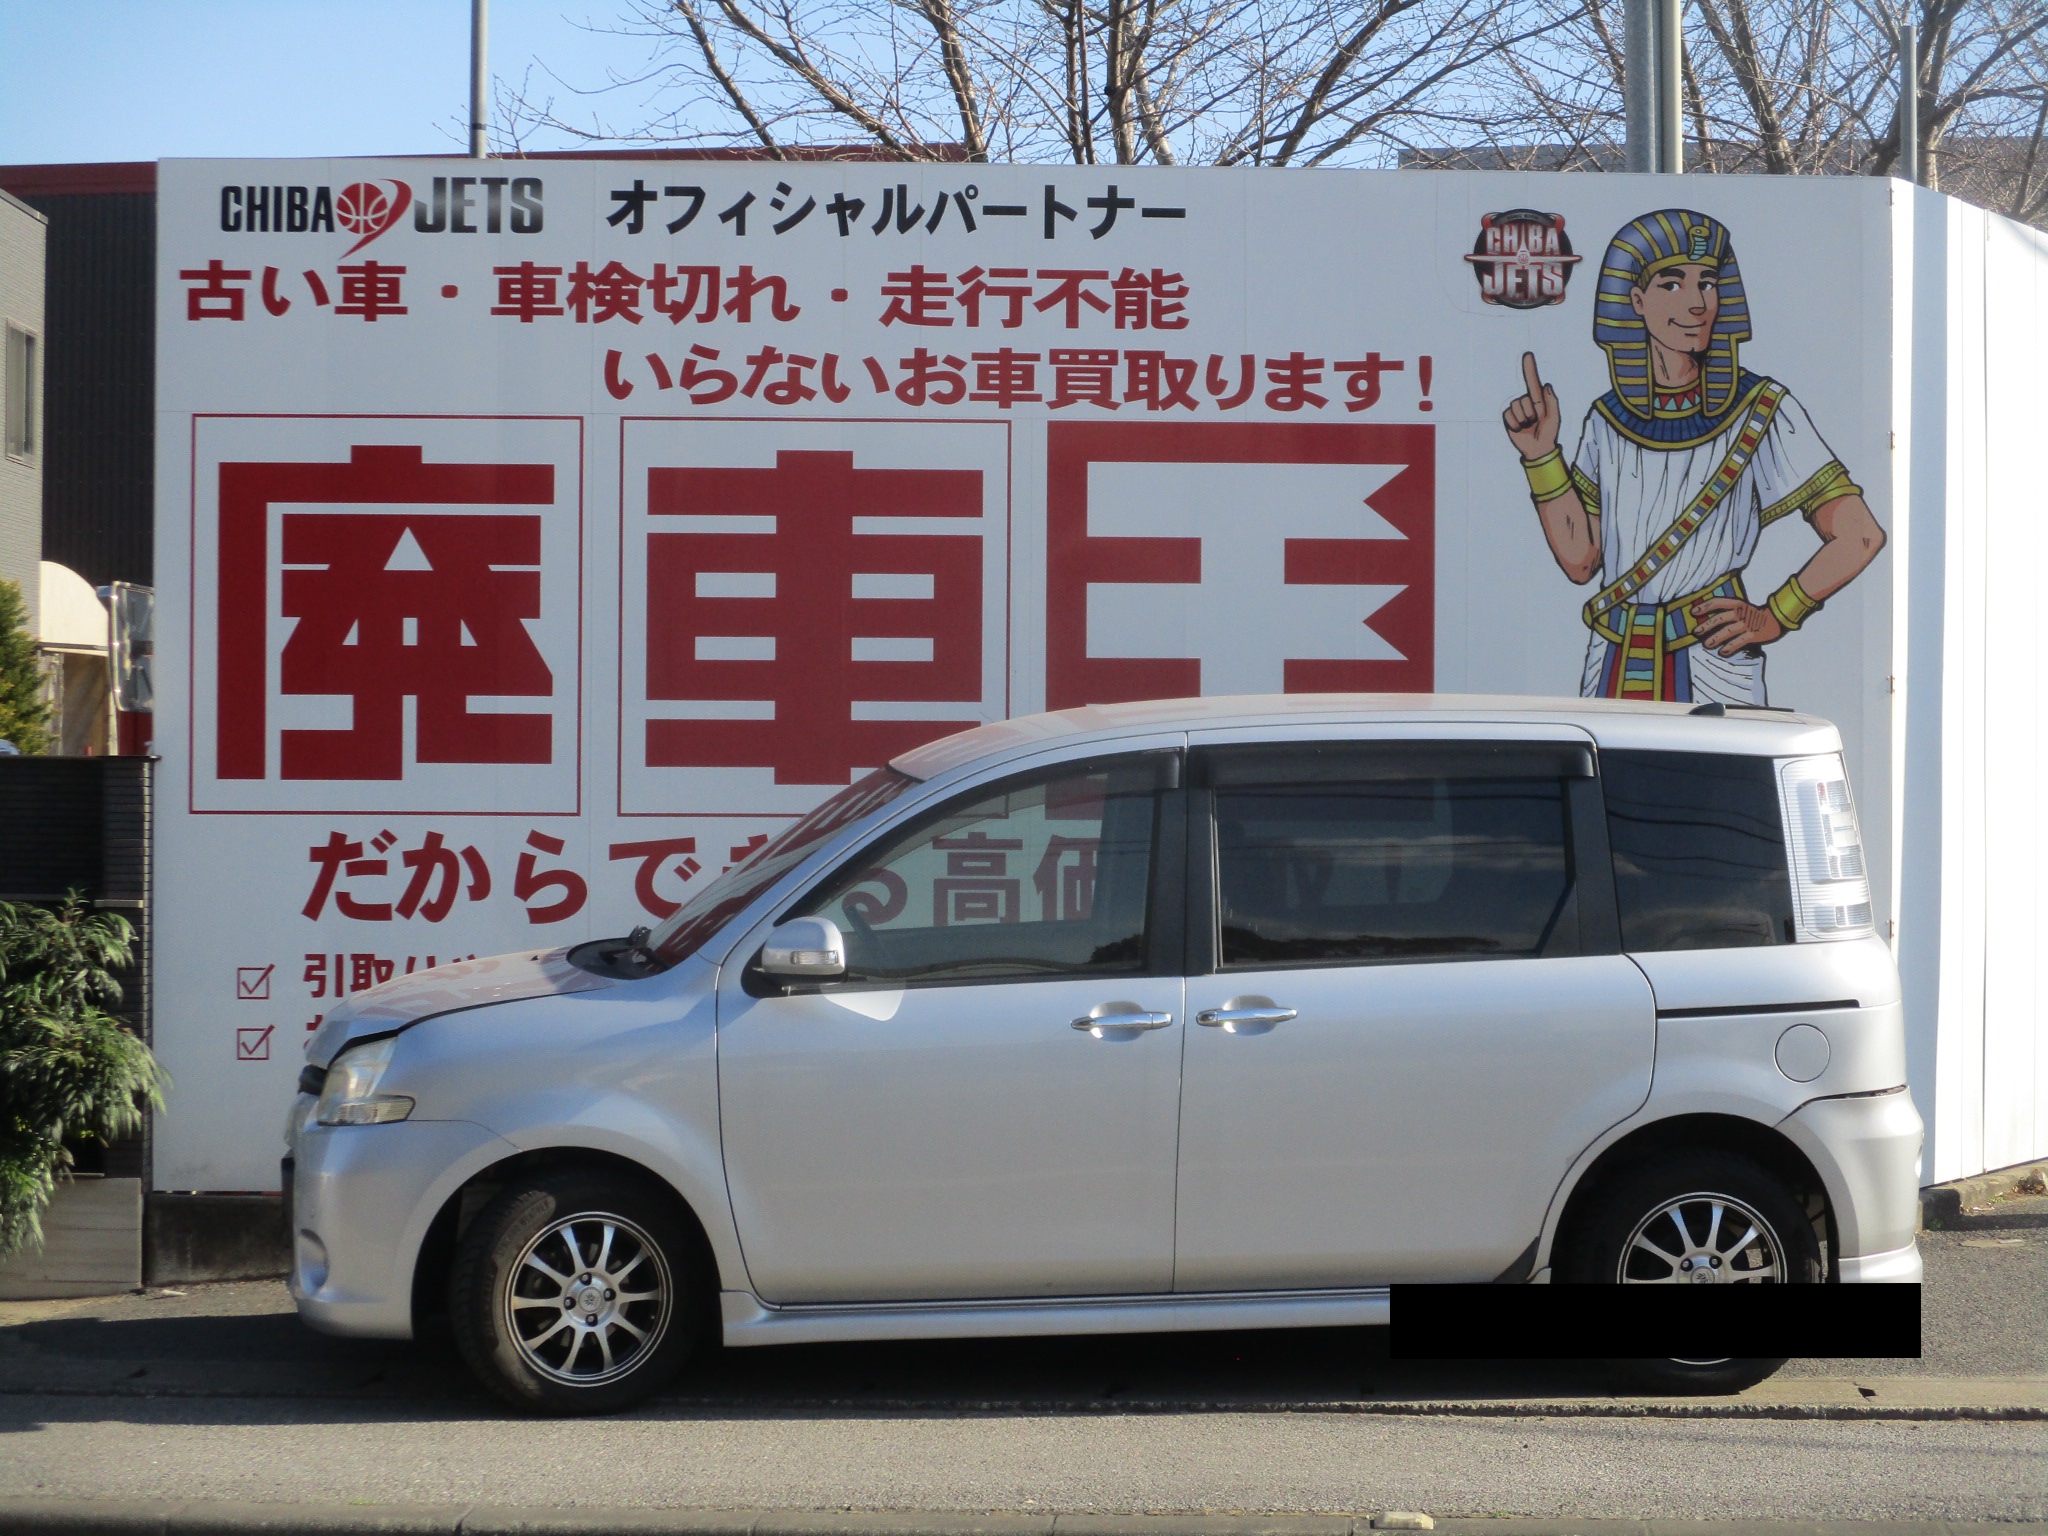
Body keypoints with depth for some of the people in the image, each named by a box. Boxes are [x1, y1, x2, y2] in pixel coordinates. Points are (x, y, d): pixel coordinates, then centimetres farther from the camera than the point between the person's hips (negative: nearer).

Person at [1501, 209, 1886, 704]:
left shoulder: (1760, 411, -2)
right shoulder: (1610, 420, 9)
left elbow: (1859, 537, -4)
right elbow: (1579, 558, 9)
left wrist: (1774, 617, -4)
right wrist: (1542, 457, 3)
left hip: (1713, 668, -3)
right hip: (1614, 667, 3)